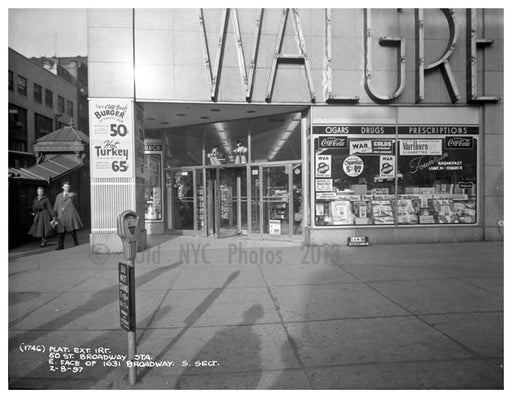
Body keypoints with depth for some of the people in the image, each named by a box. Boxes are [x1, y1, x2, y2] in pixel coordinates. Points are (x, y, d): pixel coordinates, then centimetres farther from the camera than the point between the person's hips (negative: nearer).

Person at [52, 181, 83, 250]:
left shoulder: (73, 194, 5)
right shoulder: (59, 196, 15)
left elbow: (73, 197, -23)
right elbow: (56, 207, 14)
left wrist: (71, 195, -44)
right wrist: (54, 216, 9)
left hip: (70, 216, -3)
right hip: (61, 217, 3)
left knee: (72, 230, -5)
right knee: (61, 231, 2)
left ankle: (76, 243, 9)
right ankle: (60, 246, 9)